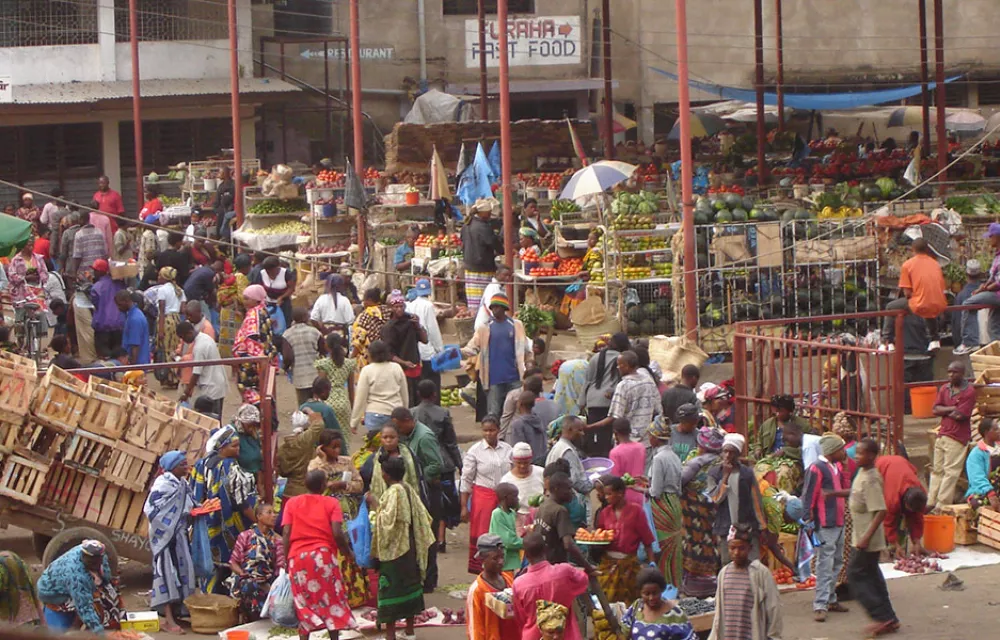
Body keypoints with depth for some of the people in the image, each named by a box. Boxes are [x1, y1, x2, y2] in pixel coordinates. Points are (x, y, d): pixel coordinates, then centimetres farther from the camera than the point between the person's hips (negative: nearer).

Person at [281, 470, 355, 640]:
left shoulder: (292, 503, 10)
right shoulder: (331, 503, 3)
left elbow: (286, 533, 3)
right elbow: (337, 533, -6)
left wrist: (287, 558, 11)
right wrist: (348, 553, 9)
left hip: (297, 557, 2)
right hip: (323, 555, -2)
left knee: (303, 603, 7)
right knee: (332, 600, 6)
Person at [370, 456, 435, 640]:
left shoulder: (393, 492, -18)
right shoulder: (408, 490, 6)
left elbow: (388, 520, -25)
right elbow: (421, 515, 10)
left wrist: (376, 505, -14)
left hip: (393, 549, -9)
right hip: (410, 548, 9)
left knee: (390, 589, -4)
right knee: (408, 583, 15)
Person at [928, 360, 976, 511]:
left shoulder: (969, 392, -11)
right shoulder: (944, 389, 9)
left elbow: (960, 415, -17)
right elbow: (936, 410, 0)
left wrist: (944, 411, -4)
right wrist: (952, 409, -13)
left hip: (958, 437, -7)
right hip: (942, 435, 7)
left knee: (950, 471, -5)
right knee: (937, 469, 11)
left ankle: (942, 505, -3)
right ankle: (931, 502, 16)